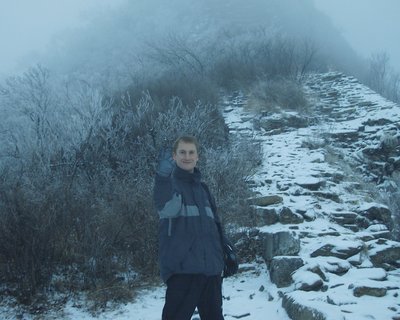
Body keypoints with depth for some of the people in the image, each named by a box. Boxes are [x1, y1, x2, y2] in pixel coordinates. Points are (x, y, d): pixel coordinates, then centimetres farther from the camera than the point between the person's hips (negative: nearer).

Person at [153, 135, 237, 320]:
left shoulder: (202, 188, 19)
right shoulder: (169, 183, -3)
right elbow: (166, 207, -27)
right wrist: (163, 176, -42)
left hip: (211, 267, 7)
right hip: (182, 267, -6)